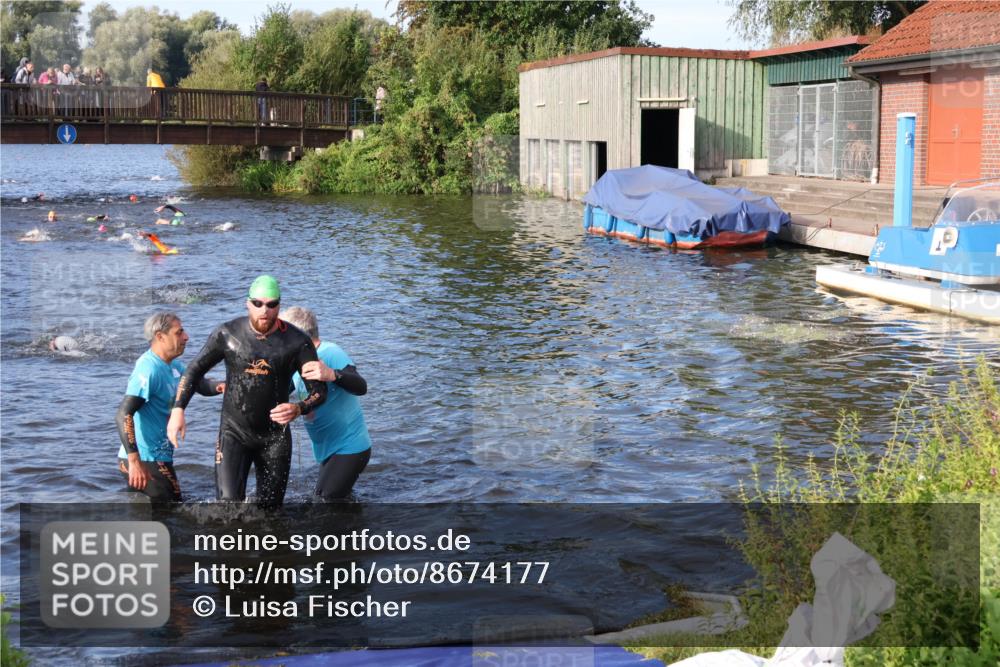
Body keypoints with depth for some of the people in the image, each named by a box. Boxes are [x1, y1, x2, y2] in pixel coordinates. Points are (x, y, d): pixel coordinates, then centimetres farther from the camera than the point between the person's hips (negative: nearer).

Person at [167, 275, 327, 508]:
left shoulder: (297, 342, -11)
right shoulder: (227, 334, -7)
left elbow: (319, 391, -10)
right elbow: (195, 370, 5)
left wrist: (298, 409, -31)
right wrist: (178, 410, -6)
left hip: (275, 437, 1)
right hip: (234, 432, -1)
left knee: (270, 509, 8)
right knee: (229, 503, -16)